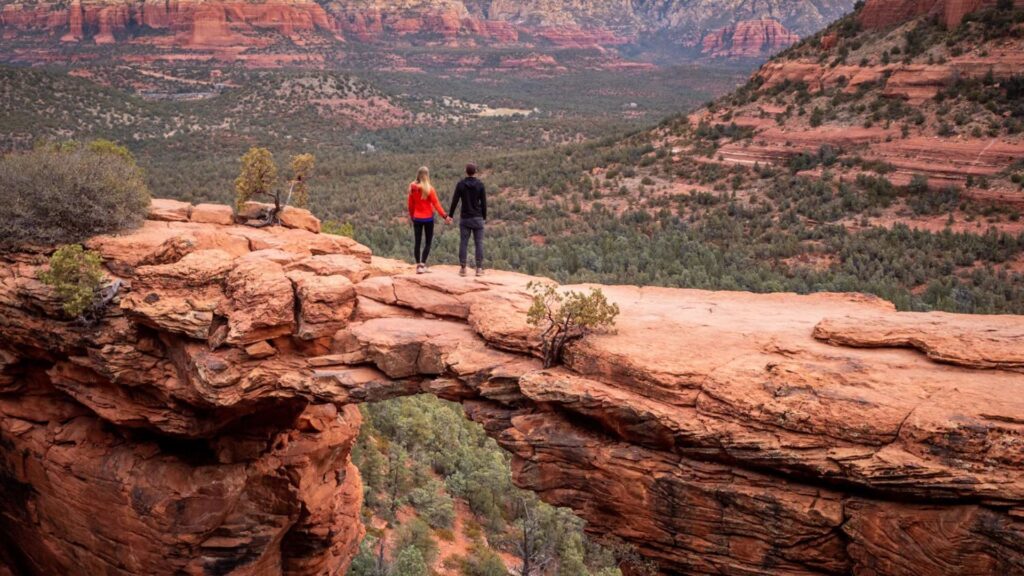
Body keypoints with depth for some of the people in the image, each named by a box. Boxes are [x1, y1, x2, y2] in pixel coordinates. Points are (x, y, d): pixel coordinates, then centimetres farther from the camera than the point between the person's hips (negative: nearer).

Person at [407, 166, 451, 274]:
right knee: (428, 242, 6)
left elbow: (411, 204, 6)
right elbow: (436, 204, -12)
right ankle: (422, 264, -5)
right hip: (428, 218, -3)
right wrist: (444, 216, -8)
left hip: (417, 218, 3)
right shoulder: (429, 189, -12)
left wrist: (411, 215, 19)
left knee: (417, 242, 8)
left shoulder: (412, 188, -1)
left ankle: (418, 265, 7)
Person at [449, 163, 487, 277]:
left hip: (465, 218, 1)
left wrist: (450, 215, 7)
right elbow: (484, 202, -4)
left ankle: (463, 268, 3)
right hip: (477, 218, -1)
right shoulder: (480, 185, -4)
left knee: (463, 243, 4)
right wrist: (484, 217, 7)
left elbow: (454, 201, -3)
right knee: (479, 243, 3)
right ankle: (479, 268, 1)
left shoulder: (460, 184, -3)